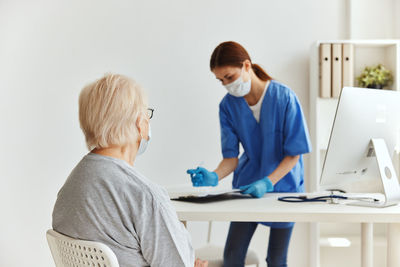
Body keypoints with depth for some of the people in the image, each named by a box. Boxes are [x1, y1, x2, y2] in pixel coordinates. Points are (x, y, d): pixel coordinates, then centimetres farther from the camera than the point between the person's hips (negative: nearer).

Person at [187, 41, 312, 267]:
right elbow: (231, 157, -5)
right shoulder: (228, 105, -6)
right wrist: (214, 176, -26)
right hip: (247, 187, 3)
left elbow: (293, 154, -16)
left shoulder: (284, 98, -17)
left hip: (283, 186, -3)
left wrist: (267, 183, -29)